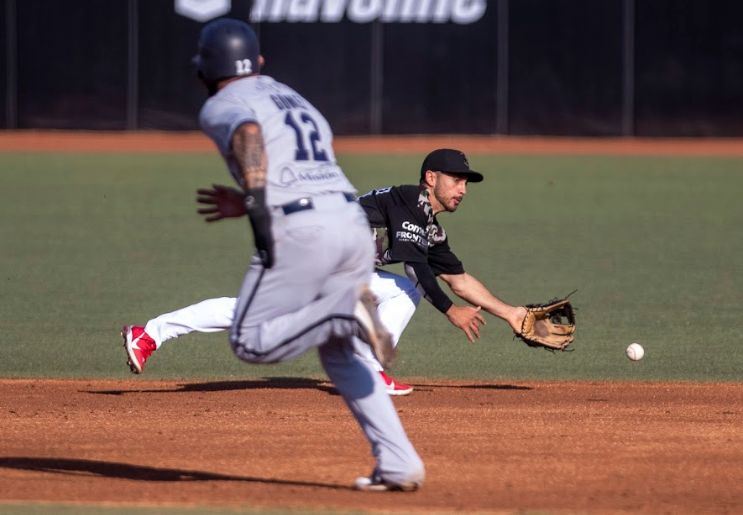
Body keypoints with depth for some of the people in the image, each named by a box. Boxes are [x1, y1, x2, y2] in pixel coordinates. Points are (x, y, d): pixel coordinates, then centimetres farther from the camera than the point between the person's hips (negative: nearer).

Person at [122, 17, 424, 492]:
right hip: (354, 223, 7)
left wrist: (257, 199, -26)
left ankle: (347, 312, -17)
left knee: (251, 342, 5)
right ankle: (398, 464, 6)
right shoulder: (296, 101, 29)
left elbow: (248, 132, -16)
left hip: (299, 230, -7)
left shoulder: (221, 105, 7)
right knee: (340, 352, 19)